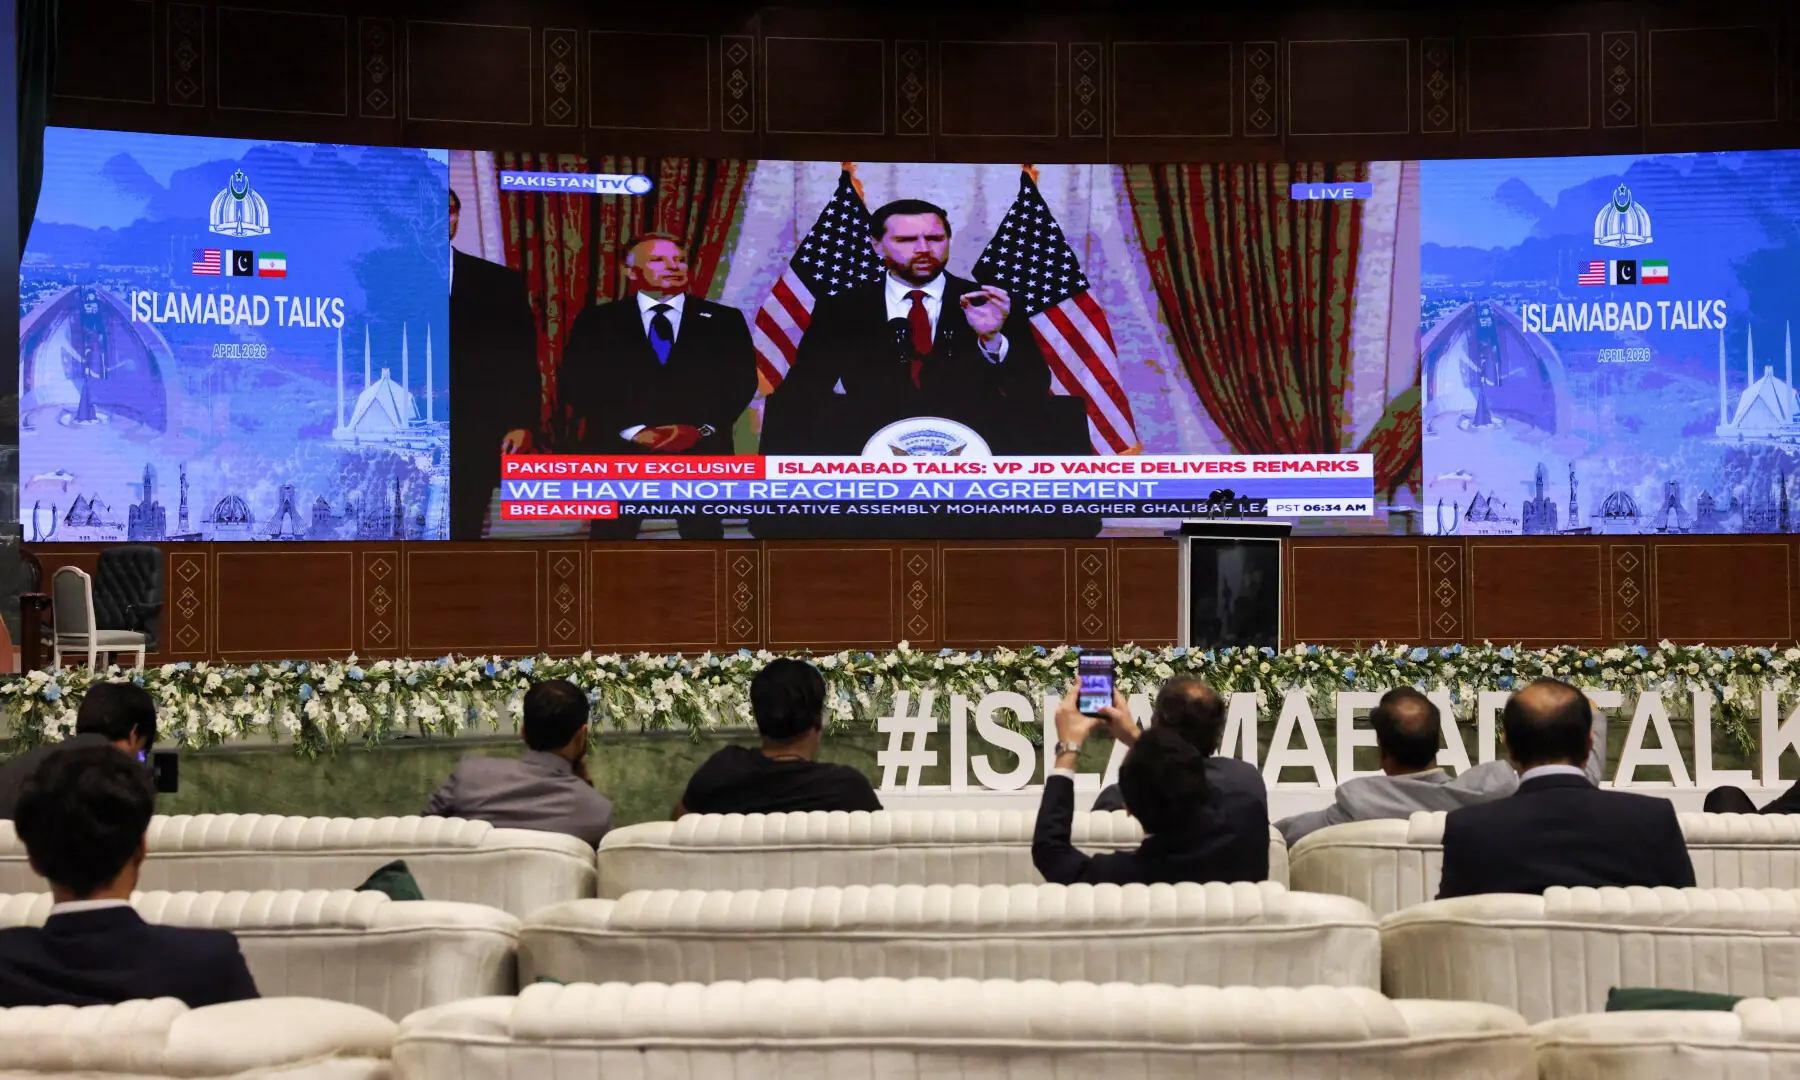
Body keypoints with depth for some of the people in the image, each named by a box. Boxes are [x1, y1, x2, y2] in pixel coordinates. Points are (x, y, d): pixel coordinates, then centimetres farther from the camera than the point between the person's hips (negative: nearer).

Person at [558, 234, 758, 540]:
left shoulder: (725, 320, 10)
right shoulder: (596, 322, 7)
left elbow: (741, 382, 6)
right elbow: (575, 386, -1)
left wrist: (700, 428, -10)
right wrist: (632, 430, -12)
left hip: (701, 450, 1)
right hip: (618, 450, 0)